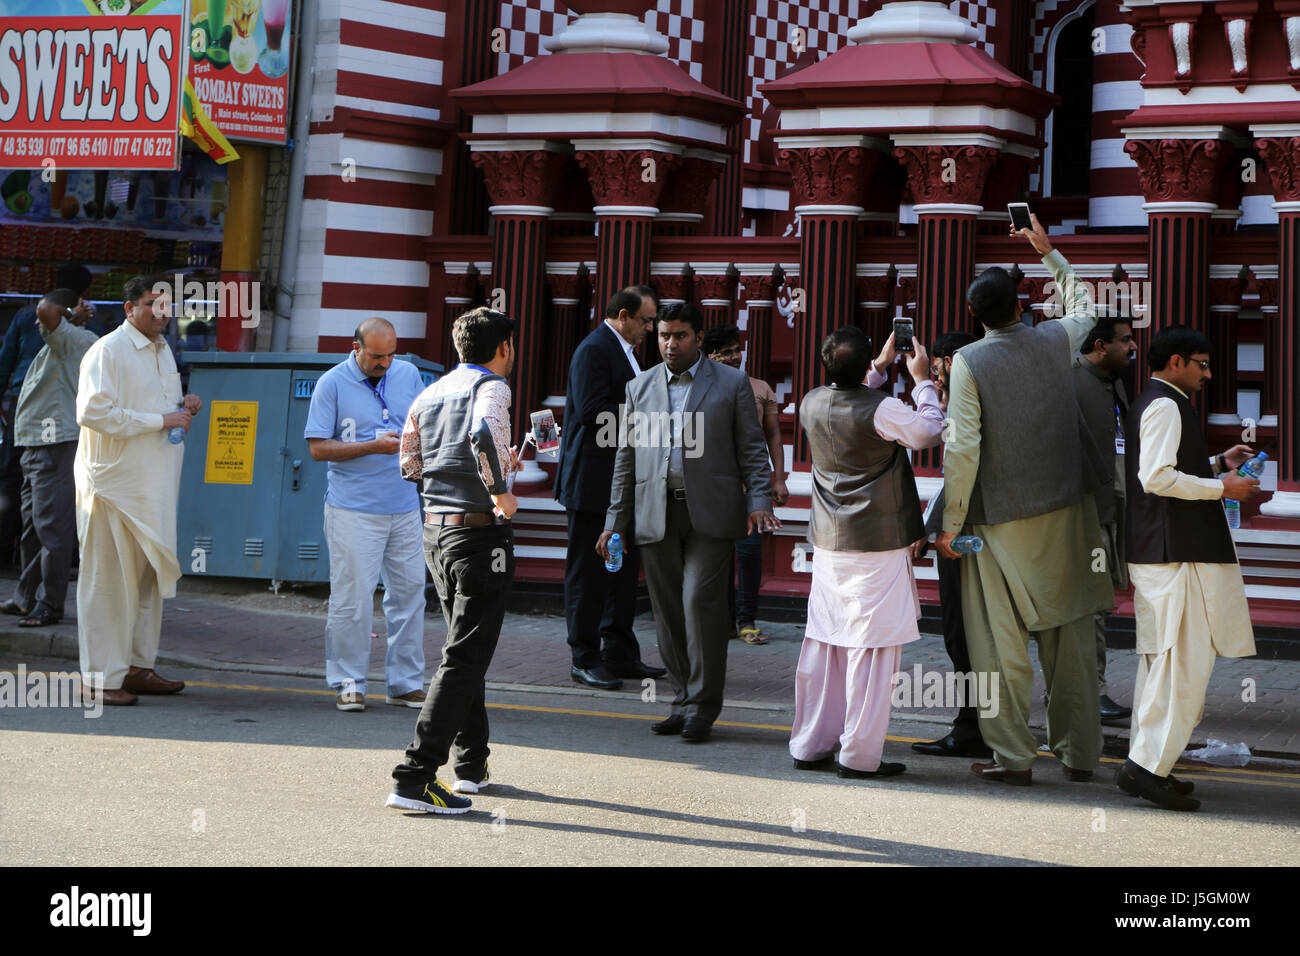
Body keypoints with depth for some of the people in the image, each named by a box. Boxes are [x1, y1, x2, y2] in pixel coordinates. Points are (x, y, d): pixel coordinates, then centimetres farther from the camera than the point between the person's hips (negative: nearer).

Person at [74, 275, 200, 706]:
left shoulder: (162, 350, 17)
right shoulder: (107, 351, -11)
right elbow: (93, 411, -21)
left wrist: (183, 406, 7)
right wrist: (161, 420, -19)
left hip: (155, 484, 9)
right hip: (115, 482, -9)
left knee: (151, 577, 13)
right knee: (109, 581, -4)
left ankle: (139, 666, 23)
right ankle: (102, 676, 2)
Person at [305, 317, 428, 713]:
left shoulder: (408, 374, 11)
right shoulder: (332, 384, -4)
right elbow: (318, 447, -7)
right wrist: (374, 446, -16)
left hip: (404, 506, 5)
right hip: (353, 510, -5)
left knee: (409, 592, 7)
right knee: (351, 599, -5)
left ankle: (406, 683, 16)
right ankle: (348, 683, 6)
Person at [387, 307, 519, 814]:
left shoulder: (430, 393, 13)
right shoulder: (491, 386, -10)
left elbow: (410, 462, 19)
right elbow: (483, 434, -31)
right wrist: (501, 493, -19)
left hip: (435, 527, 8)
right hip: (480, 530, -8)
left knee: (465, 649, 22)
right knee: (465, 658, -7)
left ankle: (471, 763, 31)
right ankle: (415, 779, -12)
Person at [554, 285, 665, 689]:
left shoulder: (624, 350, 18)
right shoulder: (594, 350, -13)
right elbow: (594, 412, -23)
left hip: (623, 483, 10)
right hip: (593, 481, -10)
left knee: (624, 566, 12)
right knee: (588, 571, -2)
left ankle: (619, 653, 19)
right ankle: (584, 659, 5)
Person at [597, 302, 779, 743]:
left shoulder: (731, 383, 6)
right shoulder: (640, 386, 15)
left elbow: (751, 449, 5)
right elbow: (626, 455, 16)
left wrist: (759, 500, -8)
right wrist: (616, 520, 12)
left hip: (709, 512, -3)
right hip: (656, 513, 3)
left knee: (700, 600, -13)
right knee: (668, 610, 4)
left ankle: (703, 705, -4)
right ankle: (683, 700, 14)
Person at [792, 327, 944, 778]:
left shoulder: (812, 404, 1)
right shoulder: (880, 409, -18)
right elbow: (929, 432, -2)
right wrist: (922, 381, 8)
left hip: (828, 542, 7)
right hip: (878, 542, -7)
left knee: (823, 643, 12)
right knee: (873, 647, -2)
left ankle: (810, 745, 18)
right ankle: (860, 754, -1)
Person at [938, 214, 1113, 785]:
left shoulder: (969, 361, -11)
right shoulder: (1056, 341, 1)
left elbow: (963, 447, -15)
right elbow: (1086, 306, 26)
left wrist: (951, 521, -7)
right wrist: (1048, 252, 33)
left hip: (1001, 522, -4)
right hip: (1066, 513, 4)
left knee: (1001, 644, 4)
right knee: (1071, 637, 11)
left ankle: (1013, 756, 6)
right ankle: (1079, 752, 16)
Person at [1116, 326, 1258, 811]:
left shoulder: (1149, 404, 21)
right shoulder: (1165, 406, -12)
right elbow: (1157, 477, -23)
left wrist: (1217, 464, 20)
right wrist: (1221, 487, -15)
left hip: (1159, 548, 11)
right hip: (1177, 552, -11)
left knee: (1161, 657, 13)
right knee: (1186, 659, -12)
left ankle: (1145, 765, 17)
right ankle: (1148, 765, -14)